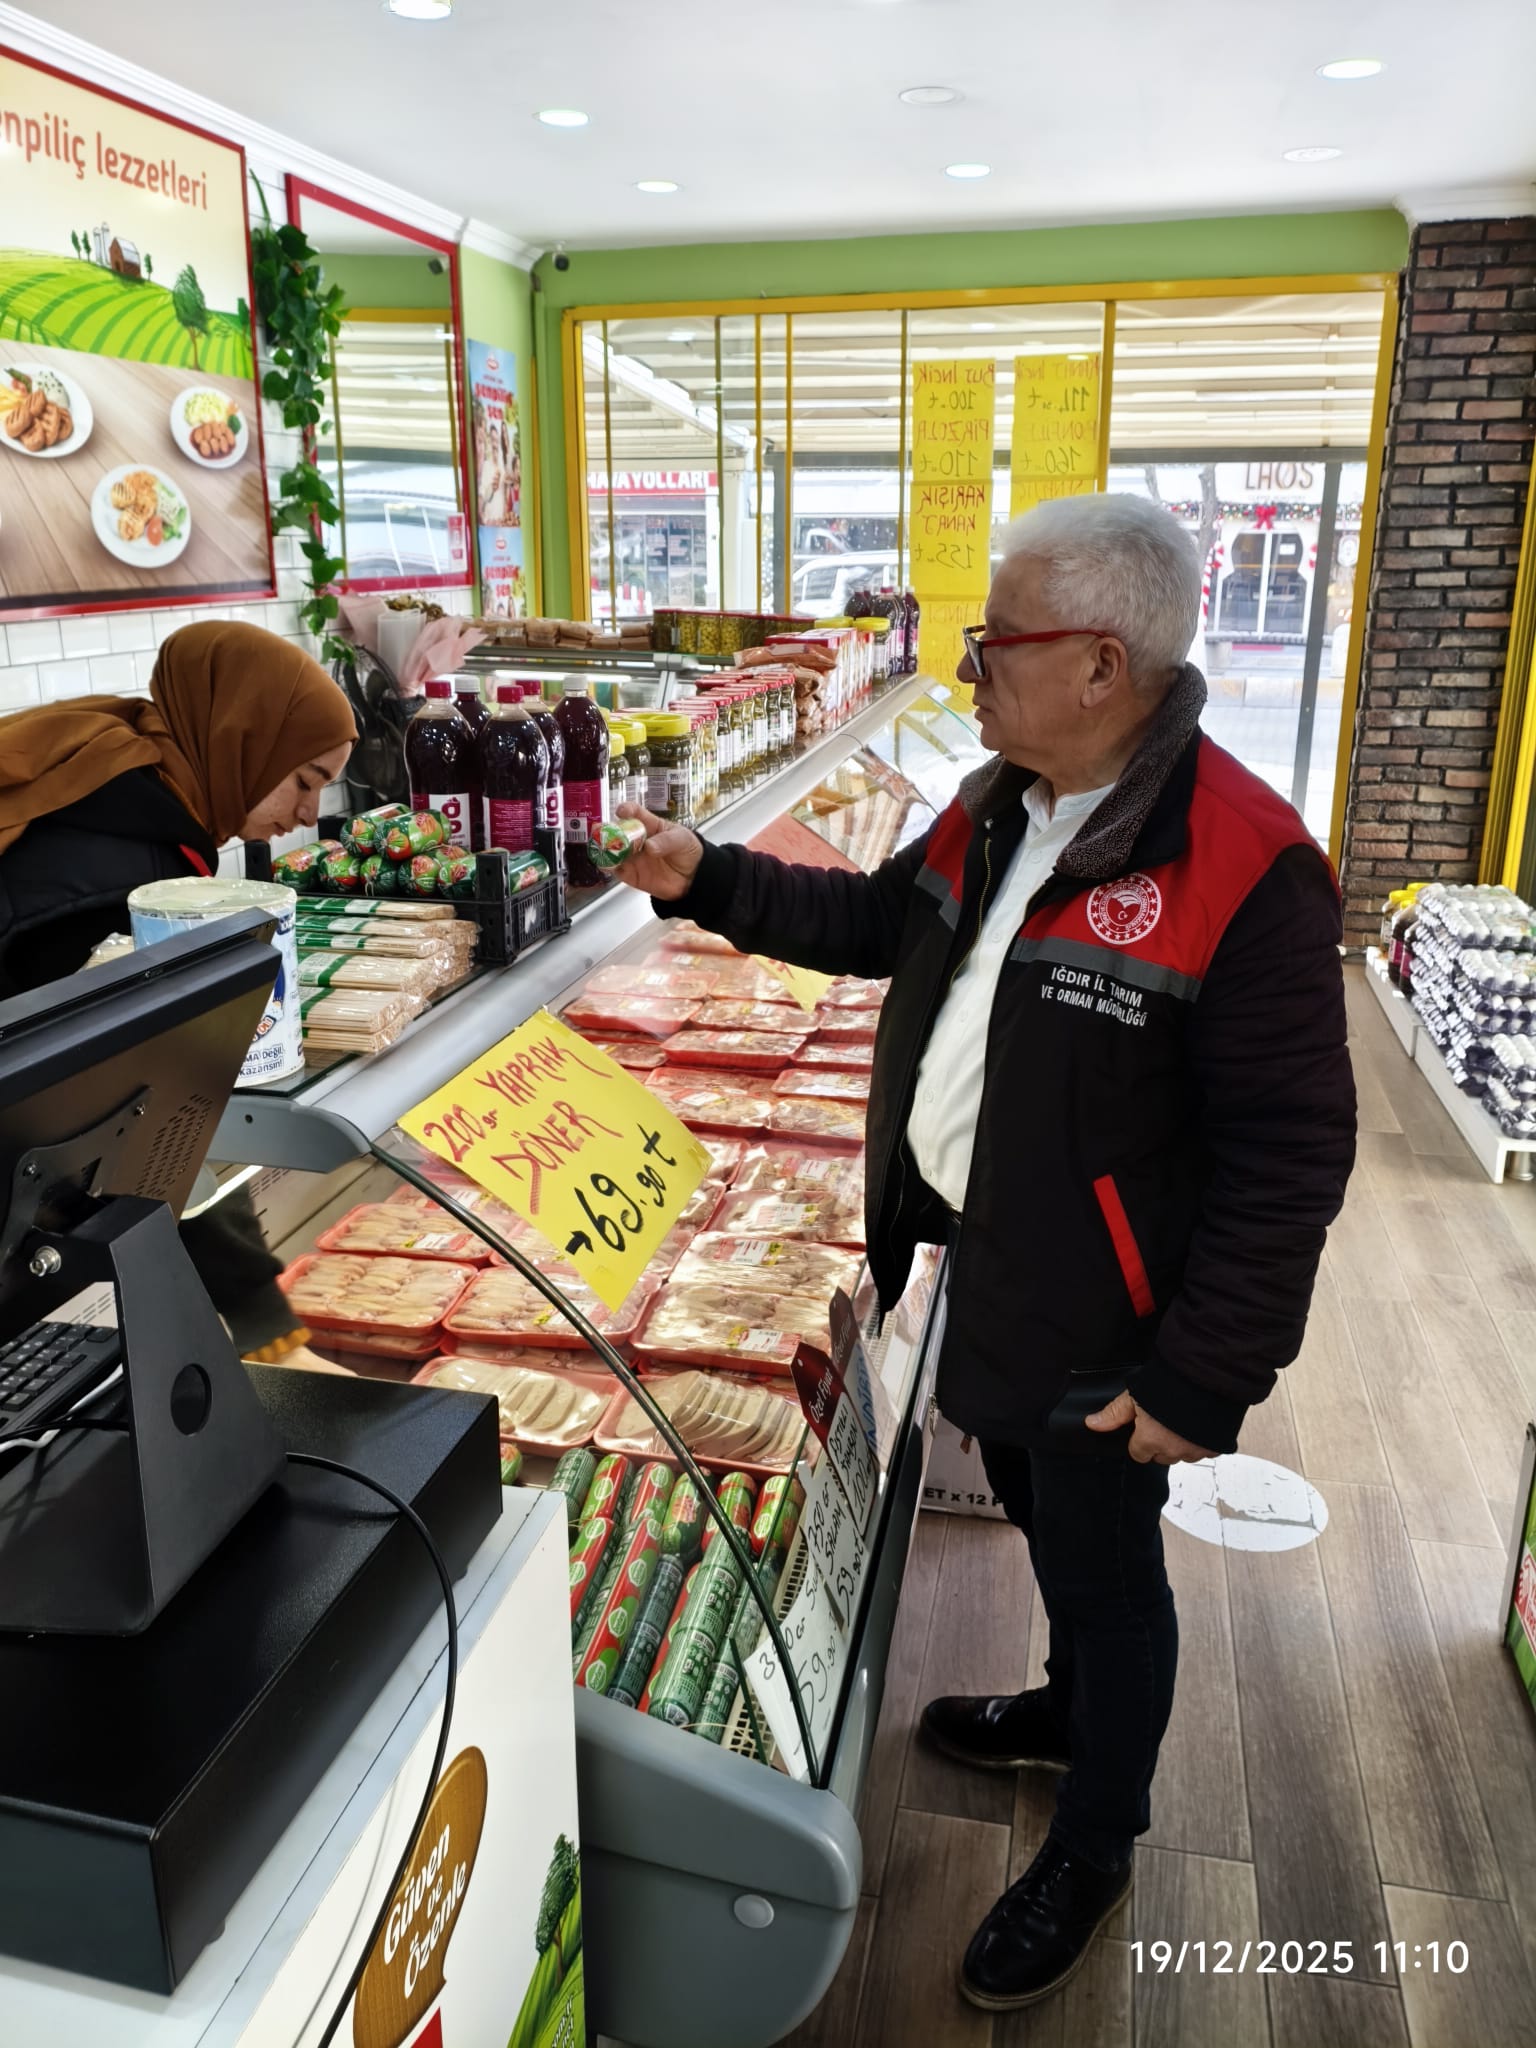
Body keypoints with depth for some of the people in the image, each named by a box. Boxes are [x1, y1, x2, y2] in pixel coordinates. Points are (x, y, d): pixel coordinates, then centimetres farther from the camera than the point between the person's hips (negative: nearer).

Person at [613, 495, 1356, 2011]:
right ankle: (1072, 1712, 56)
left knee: (1104, 1569, 15)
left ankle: (1096, 1844, 41)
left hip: (1102, 1325, -7)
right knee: (1045, 1523, 28)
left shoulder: (1245, 870, -27)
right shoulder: (998, 807, 0)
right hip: (981, 1263, 8)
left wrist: (1202, 1378, -20)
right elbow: (880, 922, 15)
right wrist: (707, 886, 6)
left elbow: (1290, 1156, -24)